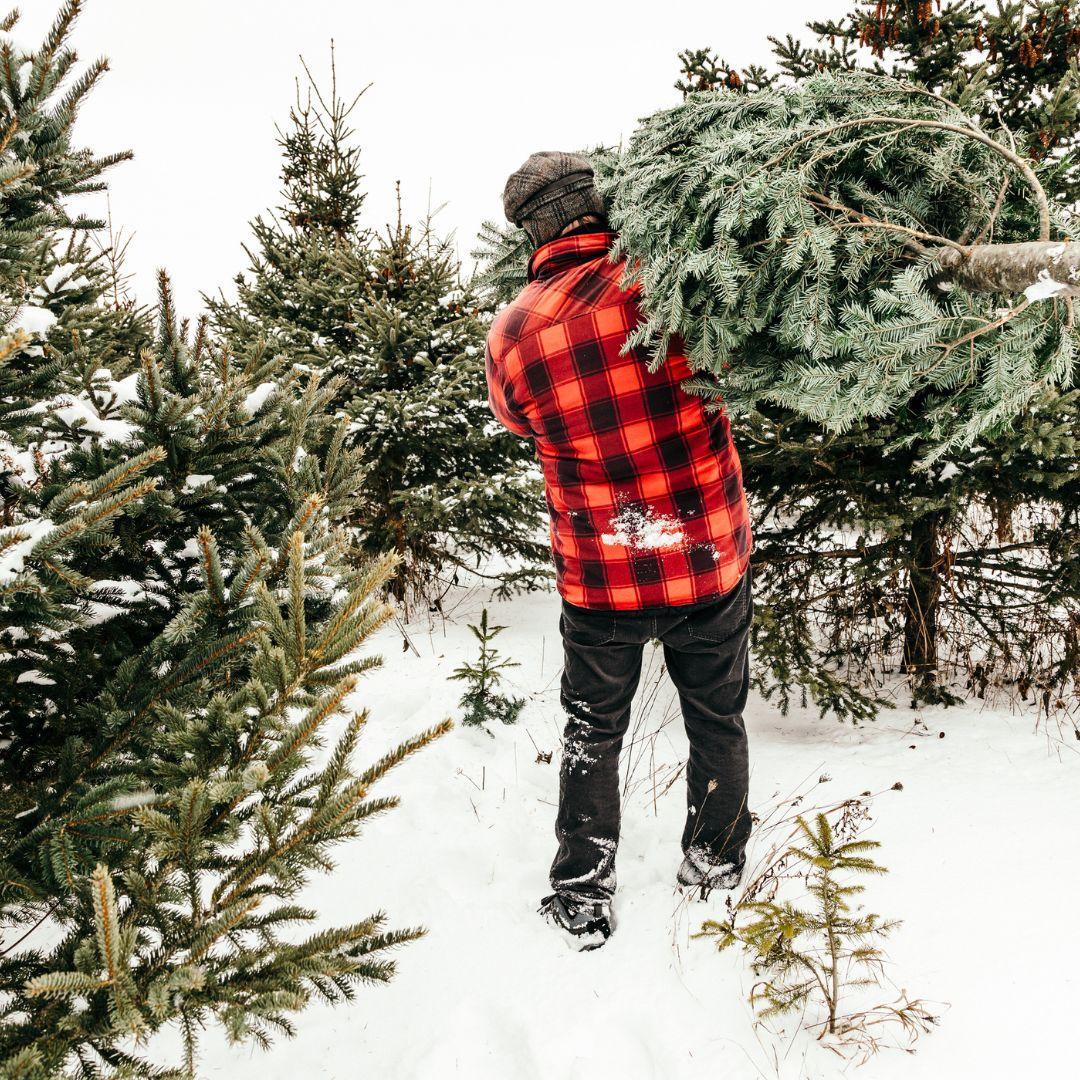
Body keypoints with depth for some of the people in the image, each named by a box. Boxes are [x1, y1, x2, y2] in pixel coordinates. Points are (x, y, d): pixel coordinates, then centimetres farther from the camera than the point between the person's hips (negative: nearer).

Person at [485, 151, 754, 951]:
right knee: (717, 720, 21)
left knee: (593, 735, 19)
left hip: (599, 581, 1)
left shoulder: (512, 334, -9)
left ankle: (583, 900, 29)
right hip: (710, 562, 0)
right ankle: (714, 869, 38)